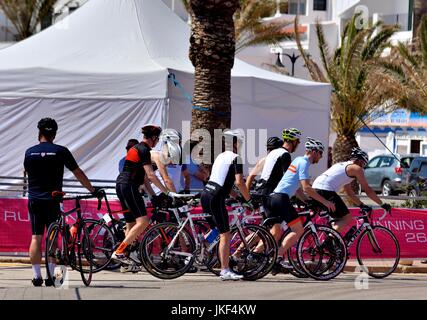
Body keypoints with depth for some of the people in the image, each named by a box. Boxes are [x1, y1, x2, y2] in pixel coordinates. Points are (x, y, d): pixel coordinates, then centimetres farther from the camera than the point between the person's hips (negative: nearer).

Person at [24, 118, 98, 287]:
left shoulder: (30, 152, 4)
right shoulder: (60, 151, -3)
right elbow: (78, 174, 2)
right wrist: (93, 190, 13)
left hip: (34, 199, 2)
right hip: (52, 200, -2)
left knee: (36, 237, 4)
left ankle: (36, 276, 0)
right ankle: (50, 276, -1)